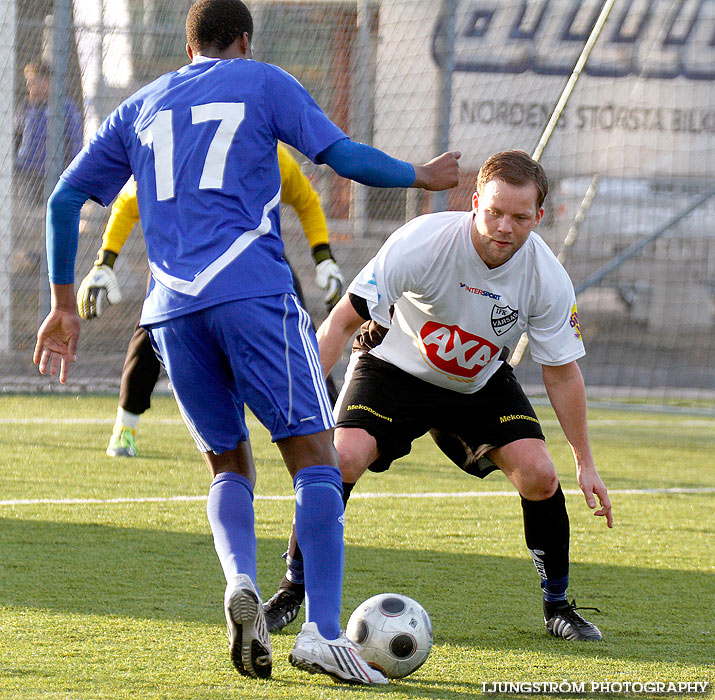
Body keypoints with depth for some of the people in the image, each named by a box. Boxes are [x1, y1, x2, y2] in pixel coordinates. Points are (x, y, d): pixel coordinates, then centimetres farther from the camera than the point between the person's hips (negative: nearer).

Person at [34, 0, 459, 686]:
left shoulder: (140, 107, 23)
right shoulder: (263, 82, 12)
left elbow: (64, 199, 22)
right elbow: (346, 158, 5)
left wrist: (64, 305, 28)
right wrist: (424, 177, 22)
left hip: (171, 310, 4)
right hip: (253, 292, -4)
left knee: (229, 465, 16)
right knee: (314, 458, -3)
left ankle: (240, 582, -14)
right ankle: (320, 633, -18)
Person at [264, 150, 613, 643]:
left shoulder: (548, 279, -22)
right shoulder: (421, 242, -32)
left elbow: (562, 372, -9)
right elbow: (344, 319, -26)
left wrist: (585, 461, -8)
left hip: (481, 384, 2)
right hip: (395, 365, -2)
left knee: (539, 475, -16)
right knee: (344, 458, -25)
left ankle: (557, 606, 7)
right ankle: (292, 592, -5)